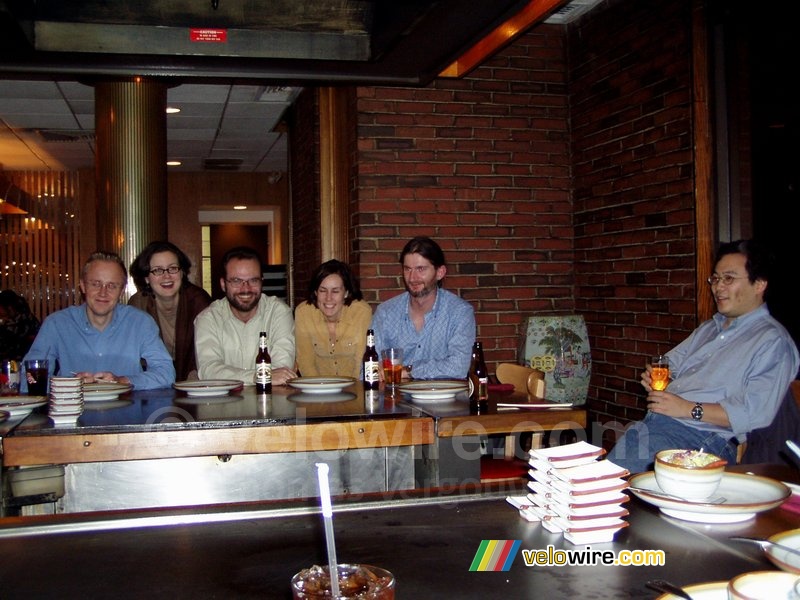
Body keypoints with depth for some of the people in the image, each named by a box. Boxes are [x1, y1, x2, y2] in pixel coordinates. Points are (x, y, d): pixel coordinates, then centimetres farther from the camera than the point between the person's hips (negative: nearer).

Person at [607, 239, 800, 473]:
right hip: (655, 423, 8)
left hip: (703, 437, -8)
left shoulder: (773, 341, -3)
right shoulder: (707, 329, 26)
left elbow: (755, 413, -14)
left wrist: (689, 409, -16)